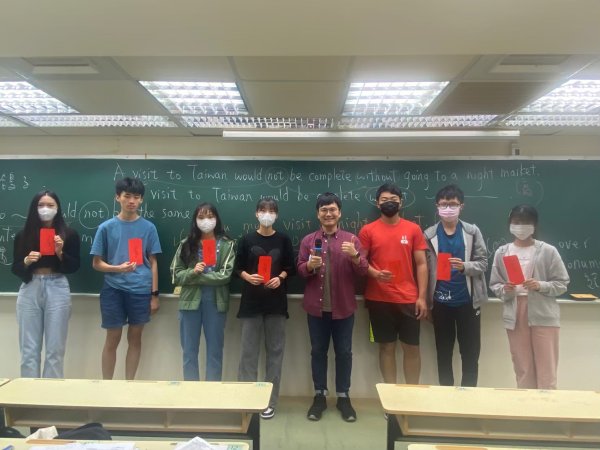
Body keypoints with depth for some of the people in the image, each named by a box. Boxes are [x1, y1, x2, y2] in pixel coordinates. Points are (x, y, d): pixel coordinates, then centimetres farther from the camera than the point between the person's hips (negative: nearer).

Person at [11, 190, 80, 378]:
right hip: (30, 290, 2)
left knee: (55, 349, 2)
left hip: (57, 290, -1)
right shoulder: (23, 235, 7)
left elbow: (74, 267, 1)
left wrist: (60, 253, -15)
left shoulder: (69, 234, 2)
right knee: (29, 349, 5)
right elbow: (15, 268, 8)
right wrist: (26, 261, -12)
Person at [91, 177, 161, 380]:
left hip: (141, 290, 1)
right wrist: (118, 268, -17)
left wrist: (155, 294, 2)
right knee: (113, 339, 8)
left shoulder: (148, 227, 2)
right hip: (113, 289, -1)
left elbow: (153, 262, 5)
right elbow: (96, 263, 3)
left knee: (135, 338, 11)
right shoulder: (106, 227, 0)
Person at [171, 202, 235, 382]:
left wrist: (196, 277, -12)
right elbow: (176, 275, 3)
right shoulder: (186, 244, 6)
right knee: (189, 351, 10)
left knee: (215, 351, 9)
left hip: (215, 302, -2)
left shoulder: (226, 244, 0)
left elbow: (225, 275, -10)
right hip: (190, 301, 2)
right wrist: (192, 272, -16)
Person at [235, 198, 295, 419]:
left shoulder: (283, 240, 5)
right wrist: (248, 277, -13)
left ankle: (271, 401, 15)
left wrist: (280, 278, -11)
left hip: (276, 302, 0)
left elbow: (290, 268, 8)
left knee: (275, 351, 5)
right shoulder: (247, 240, 5)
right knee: (249, 351, 1)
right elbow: (238, 268, 7)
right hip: (251, 302, 0)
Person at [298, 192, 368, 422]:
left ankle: (343, 397, 24)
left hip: (343, 307, 0)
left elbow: (363, 271, -3)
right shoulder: (308, 240, 3)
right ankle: (319, 396, 25)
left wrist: (355, 256, -21)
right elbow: (300, 270, 2)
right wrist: (310, 266, -19)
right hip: (316, 306, 1)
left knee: (344, 352, 9)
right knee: (318, 351, 11)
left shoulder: (352, 240, 1)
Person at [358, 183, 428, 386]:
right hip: (379, 299, 0)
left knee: (412, 347, 7)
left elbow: (421, 264, 3)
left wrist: (422, 297, -4)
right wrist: (374, 273, -16)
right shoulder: (368, 230, 2)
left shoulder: (413, 229, 3)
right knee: (386, 347, 9)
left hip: (409, 299, 1)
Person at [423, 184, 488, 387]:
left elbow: (483, 263, -1)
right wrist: (426, 301, -4)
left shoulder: (473, 232, 1)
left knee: (470, 353, 9)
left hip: (468, 300, 0)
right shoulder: (429, 235, 0)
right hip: (441, 302, 0)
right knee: (444, 353, 11)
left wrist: (465, 266, -21)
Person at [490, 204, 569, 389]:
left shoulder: (548, 251, -1)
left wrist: (540, 286, -16)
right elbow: (494, 284, 9)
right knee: (522, 370, 11)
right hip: (515, 316, 2)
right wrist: (504, 290, -12)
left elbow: (562, 284, 0)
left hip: (543, 315, -2)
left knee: (546, 371, 2)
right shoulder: (502, 252, 6)